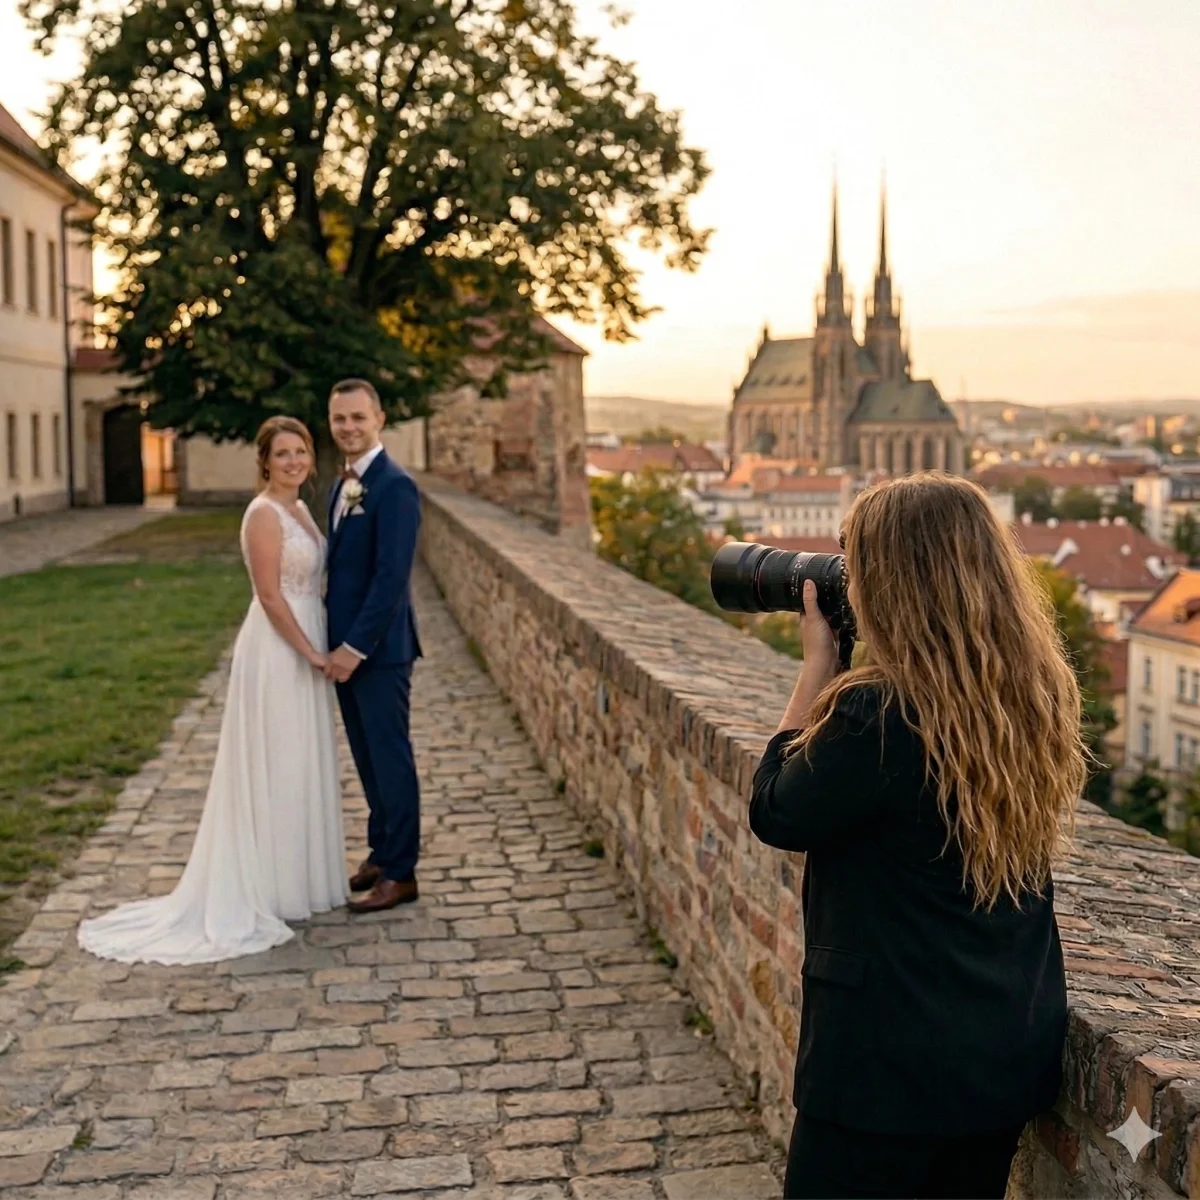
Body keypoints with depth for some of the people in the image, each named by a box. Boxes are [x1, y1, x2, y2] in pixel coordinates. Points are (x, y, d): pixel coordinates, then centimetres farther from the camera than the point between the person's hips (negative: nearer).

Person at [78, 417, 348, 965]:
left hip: (301, 646, 9)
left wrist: (317, 650, 12)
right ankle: (273, 891, 10)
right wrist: (311, 653, -16)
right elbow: (270, 596, -19)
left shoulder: (299, 509, 12)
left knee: (299, 767, 16)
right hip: (277, 652, -9)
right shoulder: (264, 514, -16)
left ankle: (296, 877, 27)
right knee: (275, 769, 0)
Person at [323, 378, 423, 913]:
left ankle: (400, 873, 12)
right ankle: (380, 853, 29)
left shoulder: (395, 487, -16)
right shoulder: (343, 485, 12)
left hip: (379, 649, -8)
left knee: (390, 757, 1)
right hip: (347, 645, 8)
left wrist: (356, 646, -20)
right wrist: (337, 642, 10)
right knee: (367, 757, 16)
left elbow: (392, 576, -21)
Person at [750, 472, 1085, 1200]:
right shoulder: (1040, 697, -2)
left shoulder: (875, 714, -24)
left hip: (892, 1056, -7)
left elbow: (776, 816, -9)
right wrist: (837, 681, 5)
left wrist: (818, 664, -5)